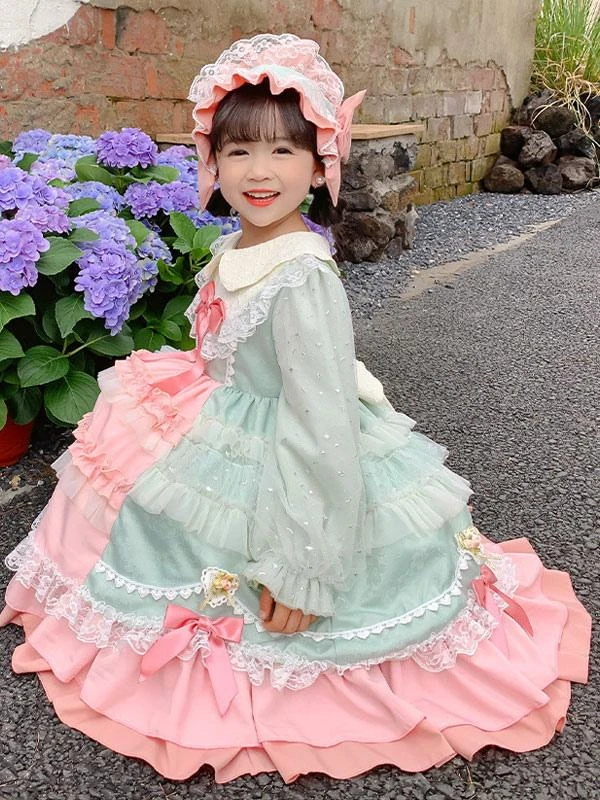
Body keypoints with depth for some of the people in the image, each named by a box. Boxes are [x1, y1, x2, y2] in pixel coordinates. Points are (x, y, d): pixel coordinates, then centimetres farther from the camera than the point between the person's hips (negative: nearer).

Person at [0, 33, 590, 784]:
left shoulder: (304, 278, -28)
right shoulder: (229, 254, -1)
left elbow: (320, 425, -29)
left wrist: (301, 568, -26)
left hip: (289, 468, -9)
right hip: (223, 452, 9)